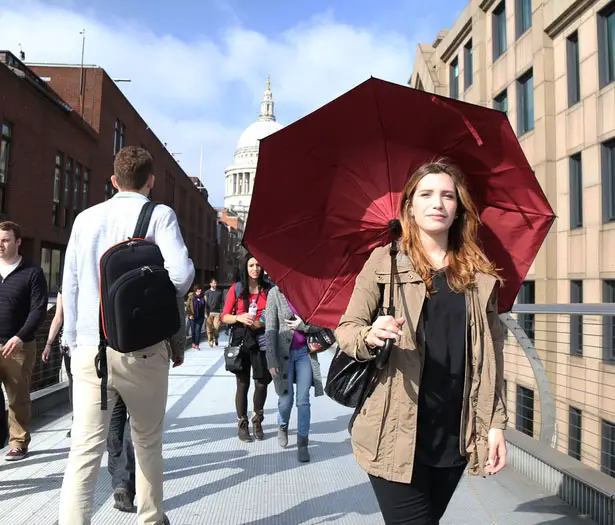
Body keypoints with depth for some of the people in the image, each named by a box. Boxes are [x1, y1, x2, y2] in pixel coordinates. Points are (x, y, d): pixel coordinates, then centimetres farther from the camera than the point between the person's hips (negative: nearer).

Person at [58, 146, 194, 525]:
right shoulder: (159, 215, -4)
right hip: (142, 349, -2)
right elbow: (181, 274, -18)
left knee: (85, 448, 1)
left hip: (90, 349, 2)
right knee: (147, 441, 17)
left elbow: (69, 287, 9)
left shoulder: (86, 219, 8)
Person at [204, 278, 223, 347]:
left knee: (217, 327, -8)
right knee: (209, 329, -3)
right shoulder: (207, 292, 7)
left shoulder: (219, 292, 12)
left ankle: (216, 338, 16)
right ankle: (210, 341, 7)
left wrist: (221, 309, 5)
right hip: (209, 313, -1)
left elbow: (221, 302, 15)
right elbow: (205, 303, 3)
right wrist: (206, 312, -4)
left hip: (217, 312, 1)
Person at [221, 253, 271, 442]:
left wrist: (264, 322, -12)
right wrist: (239, 317, -15)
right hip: (240, 339, -1)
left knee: (262, 382, 2)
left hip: (261, 340, 1)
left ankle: (257, 421, 24)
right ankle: (242, 424, 18)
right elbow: (225, 316, 3)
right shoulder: (236, 289, 3)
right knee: (243, 383, 4)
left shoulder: (268, 289, 5)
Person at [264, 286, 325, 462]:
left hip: (305, 352, 2)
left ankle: (302, 444, 13)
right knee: (286, 398, 5)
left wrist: (303, 325, -14)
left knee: (303, 400, 1)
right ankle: (282, 427, 36)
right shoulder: (276, 293, -5)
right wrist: (272, 360, -12)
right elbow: (270, 329, -8)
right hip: (284, 353, -2)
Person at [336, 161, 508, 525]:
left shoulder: (480, 274, 7)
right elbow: (345, 330, -1)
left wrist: (495, 423, 6)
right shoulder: (385, 261, -1)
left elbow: (491, 353, 10)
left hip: (456, 435, 4)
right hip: (397, 431, -3)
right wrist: (370, 336, -24)